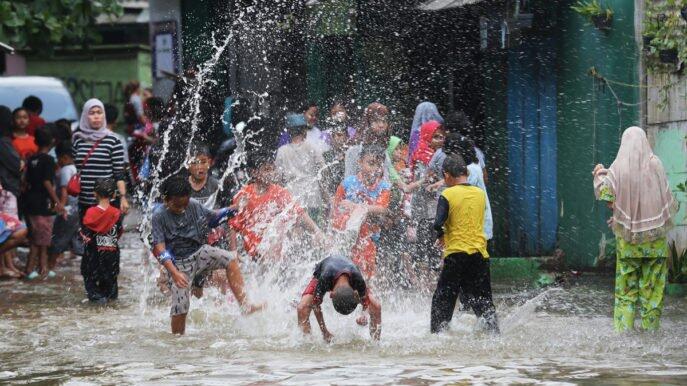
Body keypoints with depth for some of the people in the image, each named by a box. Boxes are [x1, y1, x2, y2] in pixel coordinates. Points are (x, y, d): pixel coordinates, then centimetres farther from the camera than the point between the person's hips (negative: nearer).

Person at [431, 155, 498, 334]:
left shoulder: (447, 195, -8)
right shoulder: (480, 194, 7)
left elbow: (438, 223, -17)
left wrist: (441, 236, 4)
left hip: (456, 254, -4)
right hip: (480, 255, 4)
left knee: (442, 301, 6)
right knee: (483, 302, 12)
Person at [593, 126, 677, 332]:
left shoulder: (619, 167, -5)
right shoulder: (654, 163, -4)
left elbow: (606, 194, -9)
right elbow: (667, 197, -3)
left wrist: (599, 176, 8)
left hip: (628, 234, 0)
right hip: (655, 233, 0)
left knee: (626, 282, 5)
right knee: (652, 283, 5)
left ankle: (623, 326, 1)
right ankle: (651, 325, 5)